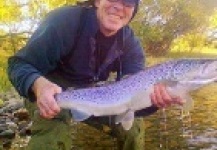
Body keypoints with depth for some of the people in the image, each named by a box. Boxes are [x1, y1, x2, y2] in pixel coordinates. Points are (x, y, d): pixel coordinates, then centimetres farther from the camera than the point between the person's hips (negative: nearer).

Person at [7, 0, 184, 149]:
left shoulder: (130, 43, -12)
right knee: (53, 133, -34)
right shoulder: (65, 20, -26)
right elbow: (20, 63, -25)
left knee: (133, 123, -1)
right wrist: (39, 84, -49)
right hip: (51, 93, -4)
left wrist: (153, 97, -42)